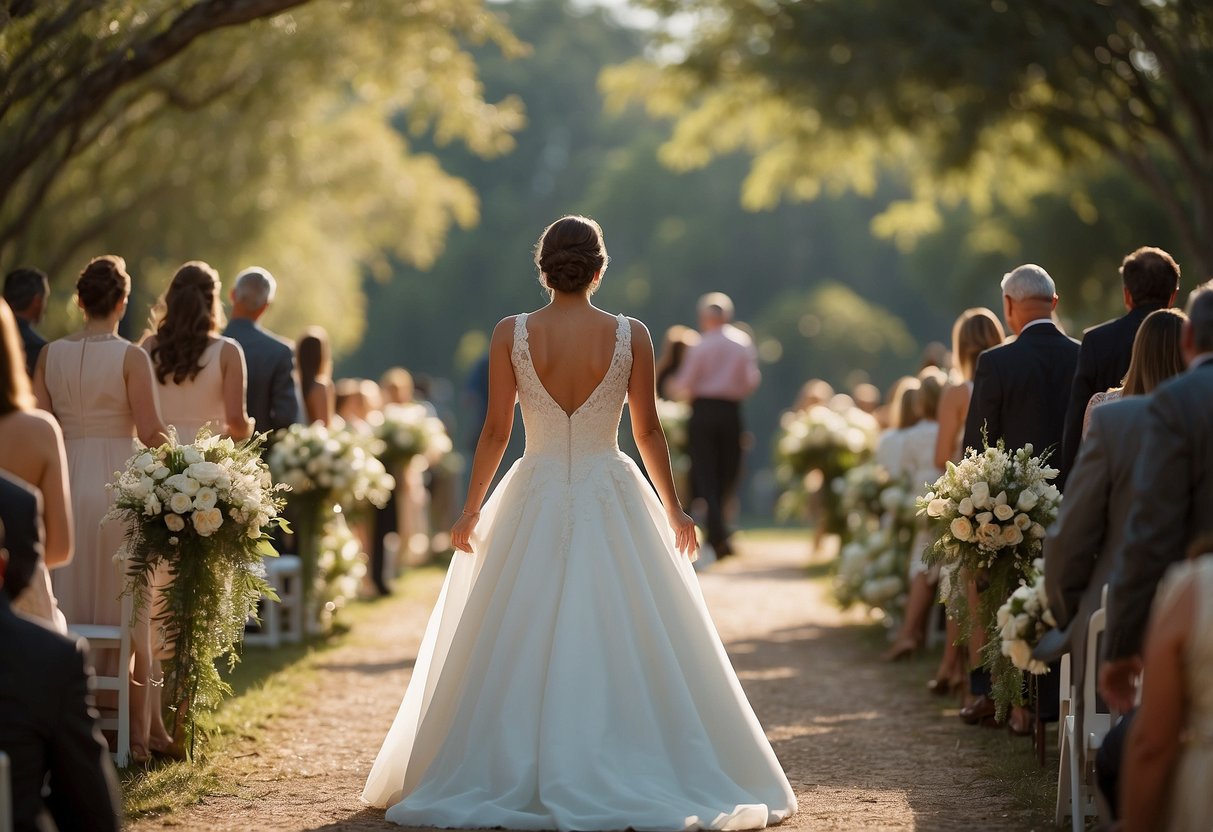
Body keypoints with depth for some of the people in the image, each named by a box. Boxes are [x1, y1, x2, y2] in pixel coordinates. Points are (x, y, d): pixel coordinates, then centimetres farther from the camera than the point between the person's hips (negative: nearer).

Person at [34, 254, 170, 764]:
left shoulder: (50, 354, 2)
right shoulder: (131, 357, -10)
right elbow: (151, 432, -10)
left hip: (66, 483, 4)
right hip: (119, 484, -4)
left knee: (68, 609, 11)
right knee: (128, 612, 4)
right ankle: (133, 733, 5)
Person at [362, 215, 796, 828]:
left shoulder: (511, 334, -5)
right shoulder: (630, 336, -5)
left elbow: (495, 430, -3)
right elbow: (648, 431, 0)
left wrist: (471, 508, 8)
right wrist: (672, 508, 12)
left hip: (535, 499, 0)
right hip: (612, 499, 0)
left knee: (520, 648, 8)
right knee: (621, 645, 5)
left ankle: (519, 779, 9)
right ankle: (625, 779, 5)